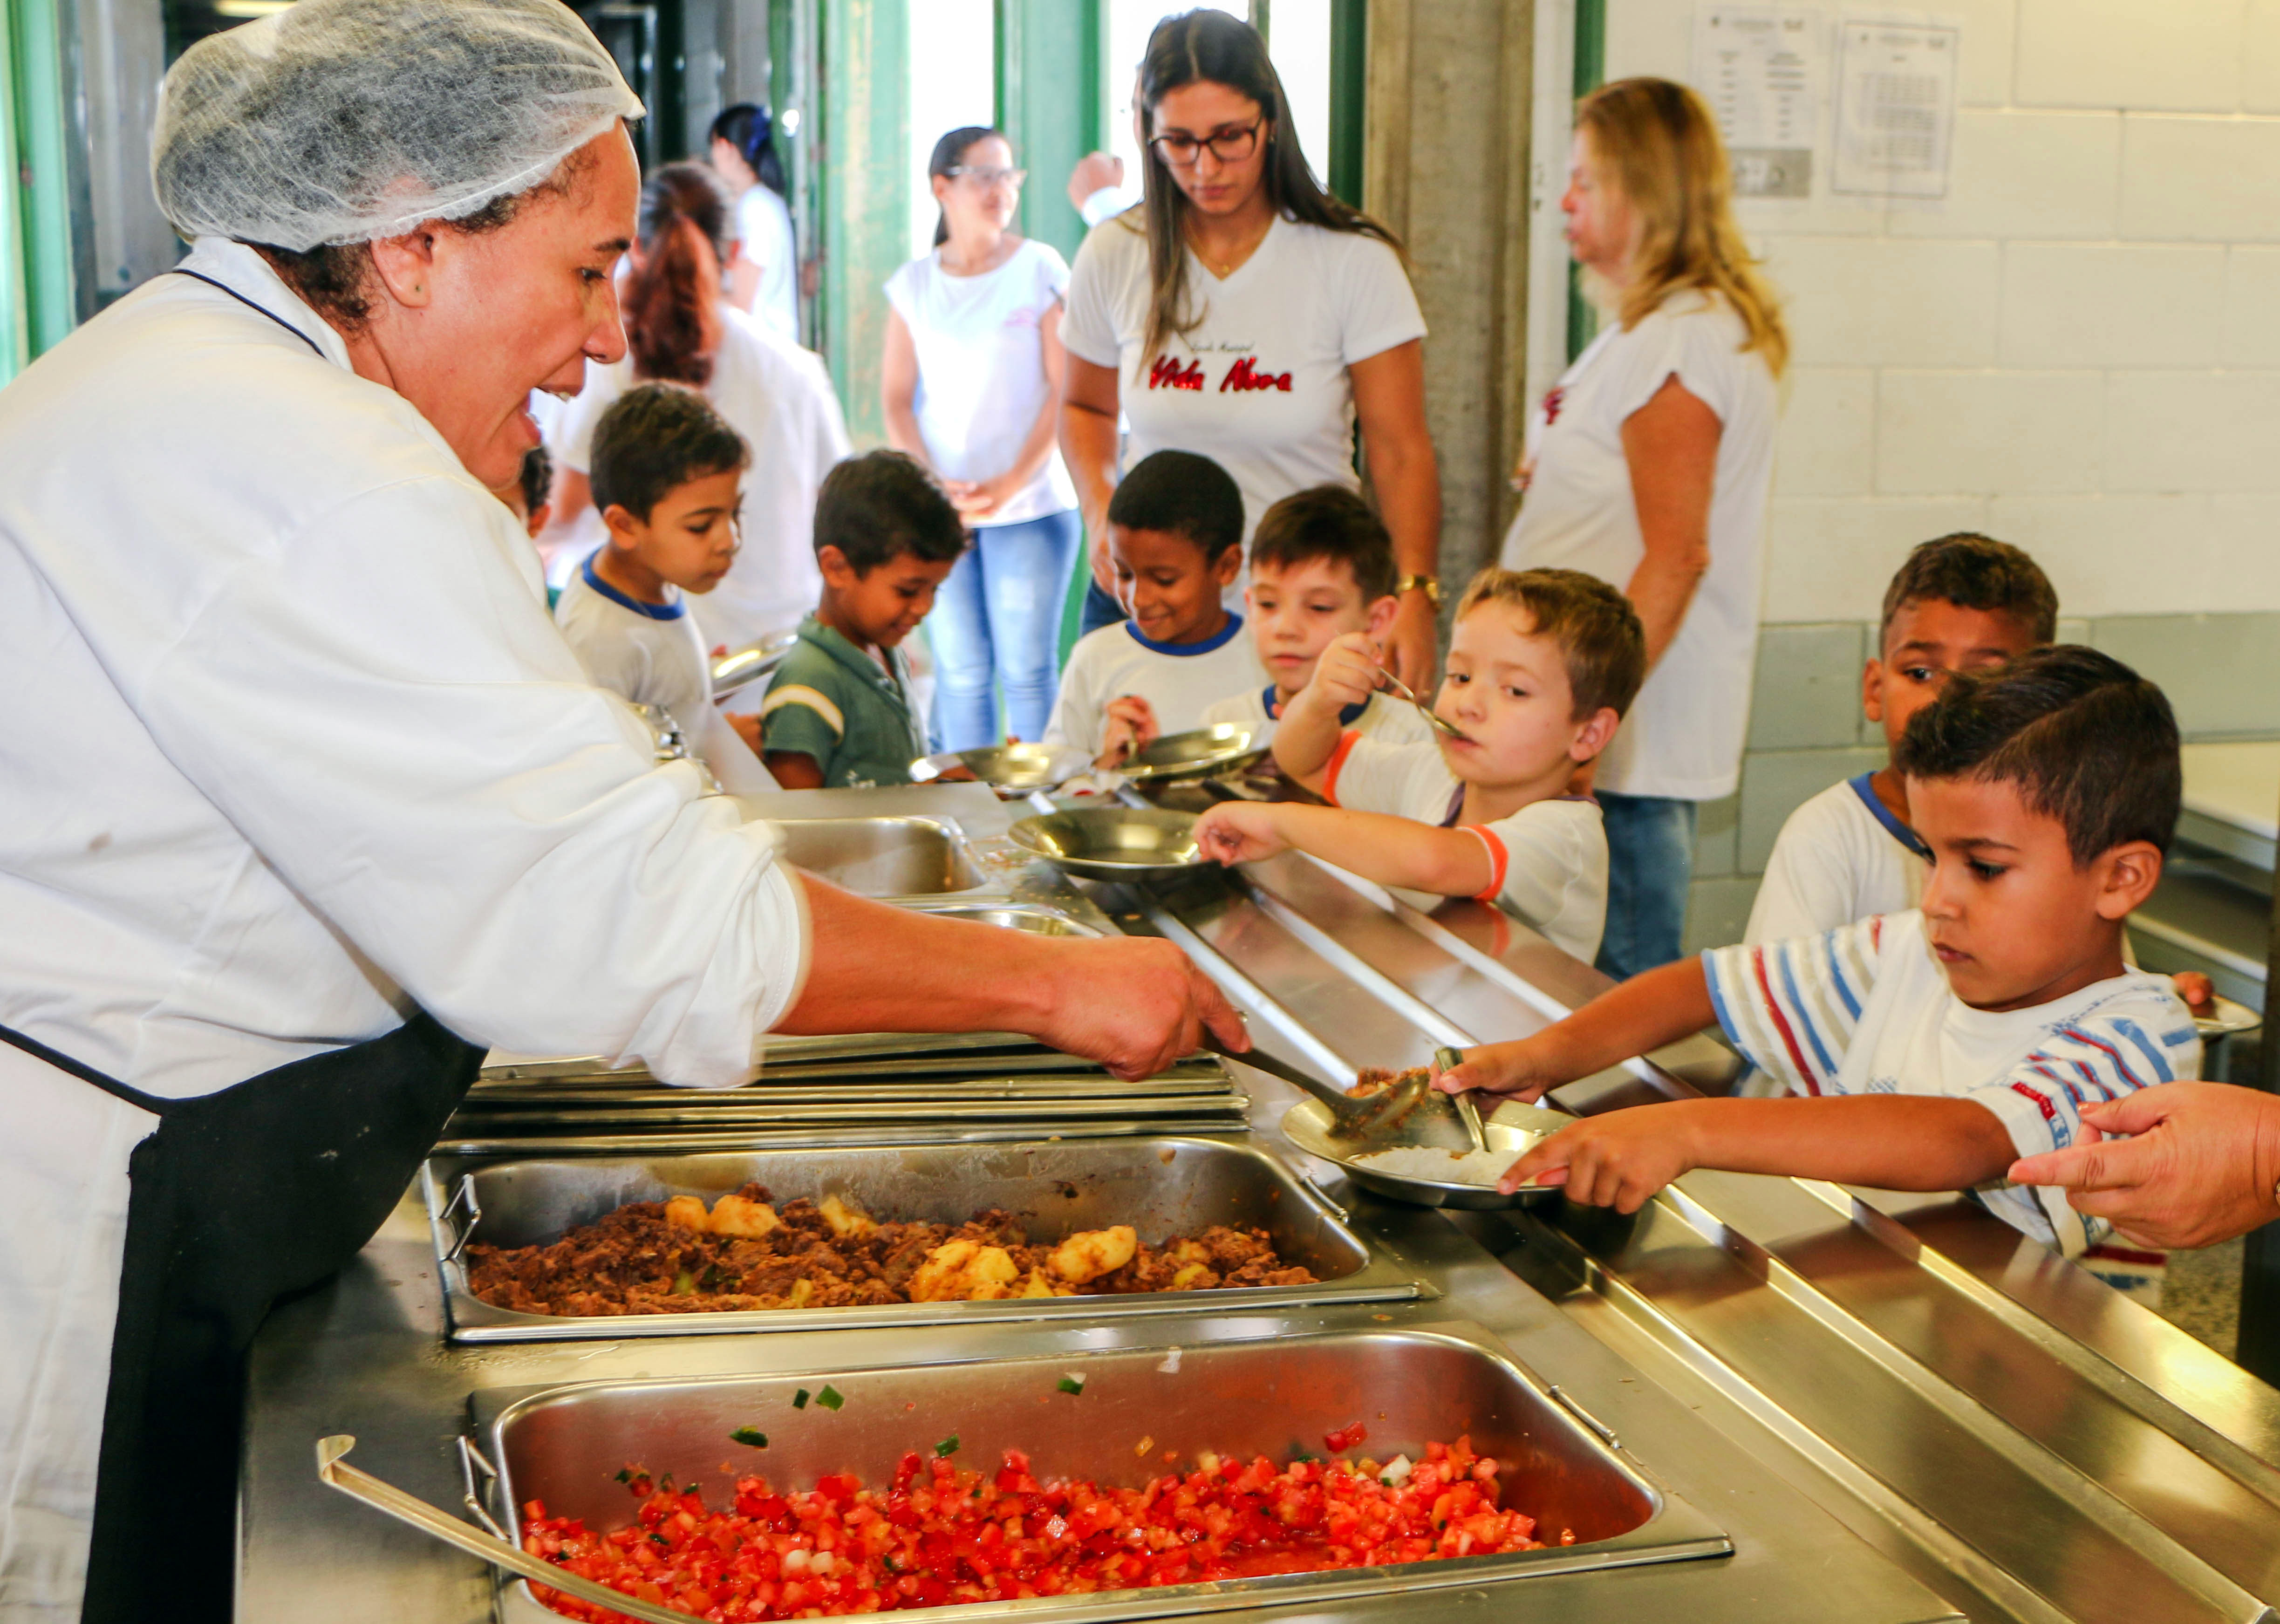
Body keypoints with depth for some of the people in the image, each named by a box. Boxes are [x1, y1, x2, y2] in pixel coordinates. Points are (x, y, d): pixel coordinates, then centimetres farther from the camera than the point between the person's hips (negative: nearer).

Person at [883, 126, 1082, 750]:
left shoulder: (1039, 270, 1)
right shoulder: (914, 284, 9)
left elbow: (1066, 390, -3)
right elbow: (896, 398, 7)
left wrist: (1010, 485, -12)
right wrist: (930, 487, -9)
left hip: (1029, 506, -2)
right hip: (936, 511, 2)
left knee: (1026, 669, -4)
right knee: (959, 669, 4)